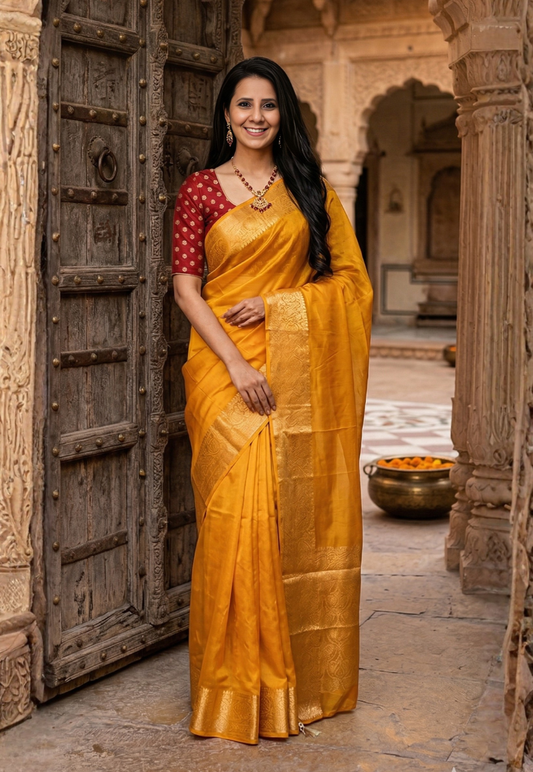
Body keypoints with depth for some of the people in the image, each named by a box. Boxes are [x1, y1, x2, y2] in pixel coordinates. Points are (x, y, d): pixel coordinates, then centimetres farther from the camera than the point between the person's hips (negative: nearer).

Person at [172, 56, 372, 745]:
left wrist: (276, 304, -7)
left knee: (299, 515, 2)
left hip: (300, 371, 2)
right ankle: (238, 686, 3)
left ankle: (301, 678, 15)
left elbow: (349, 276, 8)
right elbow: (185, 286, -2)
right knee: (239, 514, -9)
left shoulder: (309, 189, 12)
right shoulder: (200, 190, 5)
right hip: (227, 366, -2)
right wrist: (235, 361, -14)